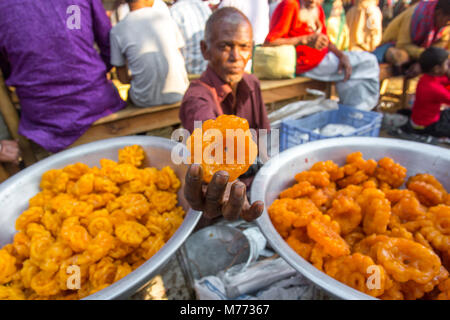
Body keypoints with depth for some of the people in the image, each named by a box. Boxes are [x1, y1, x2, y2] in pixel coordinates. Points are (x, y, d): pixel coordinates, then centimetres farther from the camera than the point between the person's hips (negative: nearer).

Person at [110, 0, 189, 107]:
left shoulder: (117, 31, -4)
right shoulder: (164, 15, 0)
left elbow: (123, 79, 1)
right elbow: (180, 59, 8)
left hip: (145, 101, -1)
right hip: (178, 94, 1)